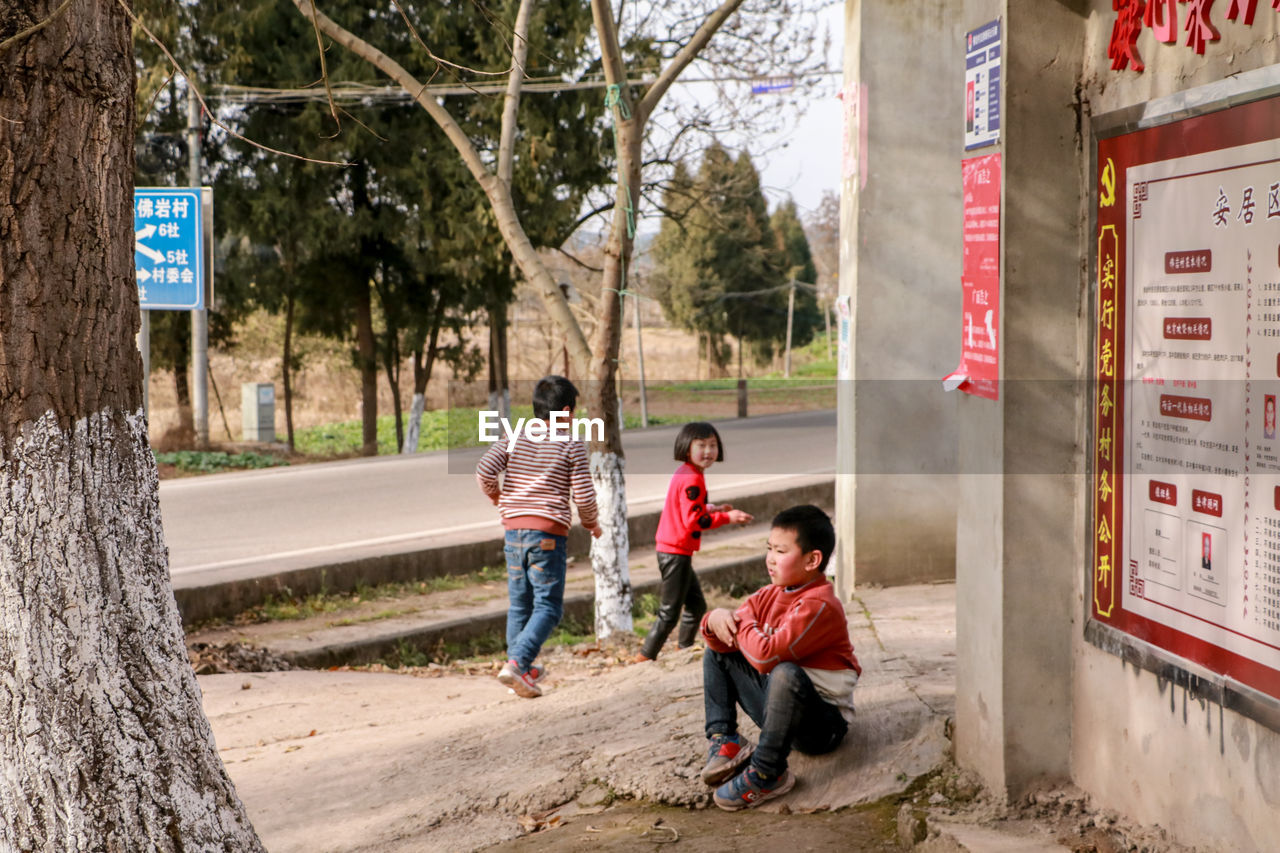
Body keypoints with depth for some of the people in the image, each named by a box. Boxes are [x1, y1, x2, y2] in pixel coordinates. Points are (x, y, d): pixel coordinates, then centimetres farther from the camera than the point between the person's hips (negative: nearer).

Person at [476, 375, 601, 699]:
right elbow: (583, 496, -6)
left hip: (513, 530, 4)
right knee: (548, 607, -1)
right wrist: (591, 523, 14)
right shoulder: (571, 447, -3)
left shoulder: (513, 438, 5)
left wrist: (497, 496, 16)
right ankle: (516, 663, -18)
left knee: (519, 604, 14)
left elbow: (484, 472, -5)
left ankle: (524, 670, 19)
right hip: (548, 534, -4)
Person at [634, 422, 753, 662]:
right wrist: (727, 518, -18)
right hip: (676, 553, -10)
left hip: (671, 552, 10)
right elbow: (693, 520, -23)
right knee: (669, 613, -4)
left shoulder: (684, 473, 12)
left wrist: (712, 509, 8)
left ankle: (684, 651, 33)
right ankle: (643, 659, 0)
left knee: (696, 606, 22)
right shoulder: (692, 479, -18)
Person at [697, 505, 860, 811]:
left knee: (786, 673, -40)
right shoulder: (769, 595, 3)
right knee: (716, 654, 11)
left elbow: (766, 656, -35)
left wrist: (743, 623, -16)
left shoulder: (818, 605, -25)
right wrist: (715, 621, -18)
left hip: (823, 724, -9)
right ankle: (724, 741, -2)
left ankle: (766, 775, -29)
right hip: (778, 704, 9)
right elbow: (728, 644, 4)